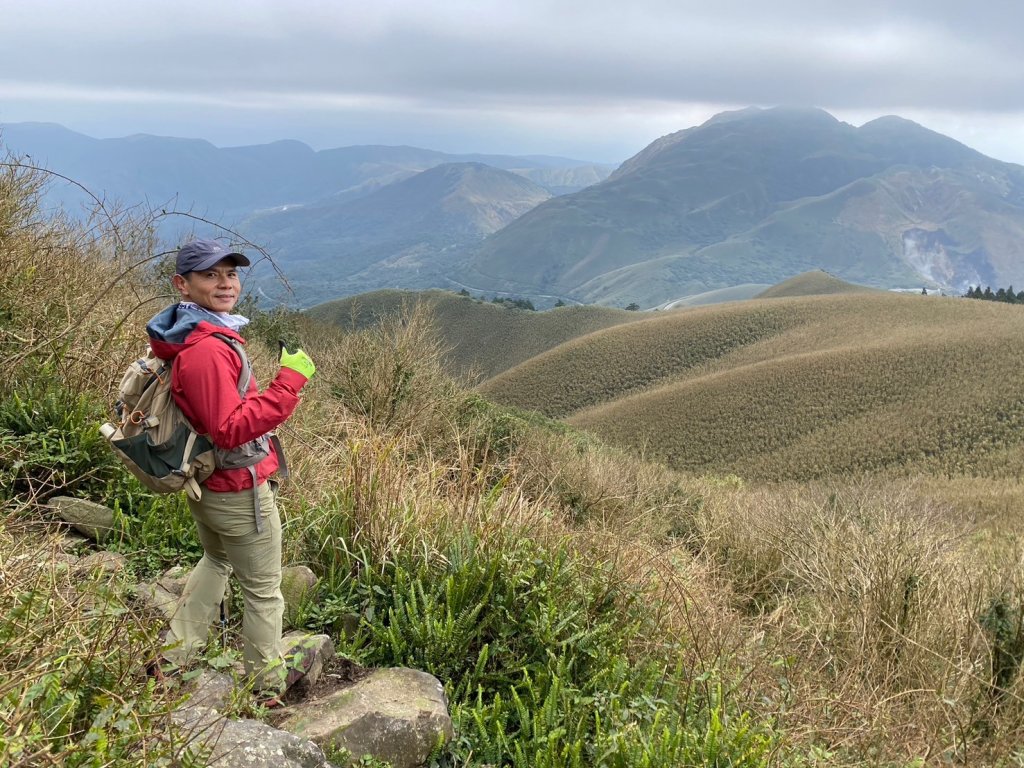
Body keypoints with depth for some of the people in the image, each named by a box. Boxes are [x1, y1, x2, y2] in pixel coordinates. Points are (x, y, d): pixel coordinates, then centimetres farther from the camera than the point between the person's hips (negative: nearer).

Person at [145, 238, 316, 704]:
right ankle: (267, 686, 24)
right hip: (239, 490, -9)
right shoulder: (207, 349, -29)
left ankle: (174, 656, 39)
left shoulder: (182, 338, 2)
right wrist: (288, 382, -32)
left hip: (205, 486, 10)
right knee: (263, 590, 9)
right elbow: (231, 429, -30)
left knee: (217, 560, 32)